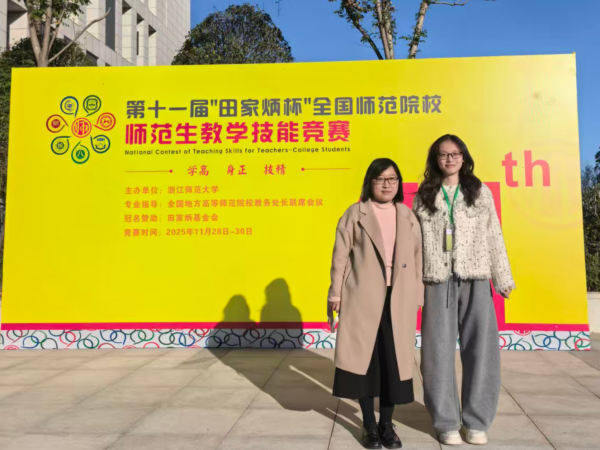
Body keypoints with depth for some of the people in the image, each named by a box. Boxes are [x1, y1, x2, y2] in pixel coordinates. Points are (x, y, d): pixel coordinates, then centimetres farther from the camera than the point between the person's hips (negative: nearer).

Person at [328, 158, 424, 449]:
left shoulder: (408, 217, 10)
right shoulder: (355, 214, 0)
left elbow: (418, 257, 10)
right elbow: (340, 256, -2)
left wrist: (417, 297, 6)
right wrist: (336, 294, -5)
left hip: (398, 299, 3)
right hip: (363, 297, -2)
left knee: (394, 361, 6)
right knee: (365, 358, 4)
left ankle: (387, 424, 21)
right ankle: (369, 425, 18)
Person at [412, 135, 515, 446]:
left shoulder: (480, 192, 9)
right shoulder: (424, 196, 9)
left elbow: (494, 237, 8)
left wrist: (503, 278, 4)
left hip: (475, 280, 0)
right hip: (438, 281, 0)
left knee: (481, 349, 0)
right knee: (439, 351, 3)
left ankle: (476, 421, 16)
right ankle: (446, 422, 16)